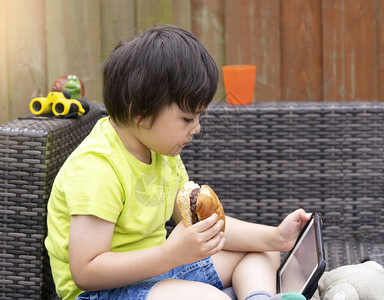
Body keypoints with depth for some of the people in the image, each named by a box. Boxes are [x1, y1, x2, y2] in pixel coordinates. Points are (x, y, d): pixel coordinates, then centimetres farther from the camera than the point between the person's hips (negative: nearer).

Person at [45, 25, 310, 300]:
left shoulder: (162, 153, 7)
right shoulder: (95, 169, -24)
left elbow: (202, 224, 13)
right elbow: (85, 272, -28)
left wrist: (273, 238, 2)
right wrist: (172, 254, -35)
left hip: (156, 267, 10)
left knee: (262, 250, 9)